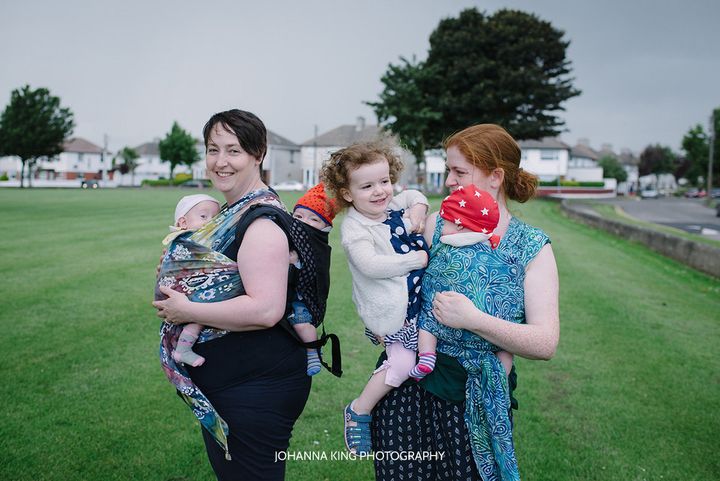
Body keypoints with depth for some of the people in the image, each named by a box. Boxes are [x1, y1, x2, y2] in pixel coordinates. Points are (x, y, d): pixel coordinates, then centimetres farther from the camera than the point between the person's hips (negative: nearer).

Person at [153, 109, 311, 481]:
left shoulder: (262, 218, -21)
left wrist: (186, 311, -21)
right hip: (223, 382, 10)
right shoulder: (232, 210, 9)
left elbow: (266, 309, -31)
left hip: (257, 389, -10)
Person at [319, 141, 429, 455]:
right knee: (402, 364, -10)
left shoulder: (394, 204, 1)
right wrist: (419, 258, -29)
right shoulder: (354, 229, -21)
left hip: (417, 297, 8)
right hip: (391, 310, -8)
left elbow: (416, 195, 22)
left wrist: (418, 211, -2)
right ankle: (358, 411, 8)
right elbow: (371, 265, -37)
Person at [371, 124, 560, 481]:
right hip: (410, 390, 1)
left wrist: (473, 320, -20)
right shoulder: (436, 226, -1)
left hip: (478, 405, 0)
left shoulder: (533, 247, -4)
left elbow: (546, 344, -11)